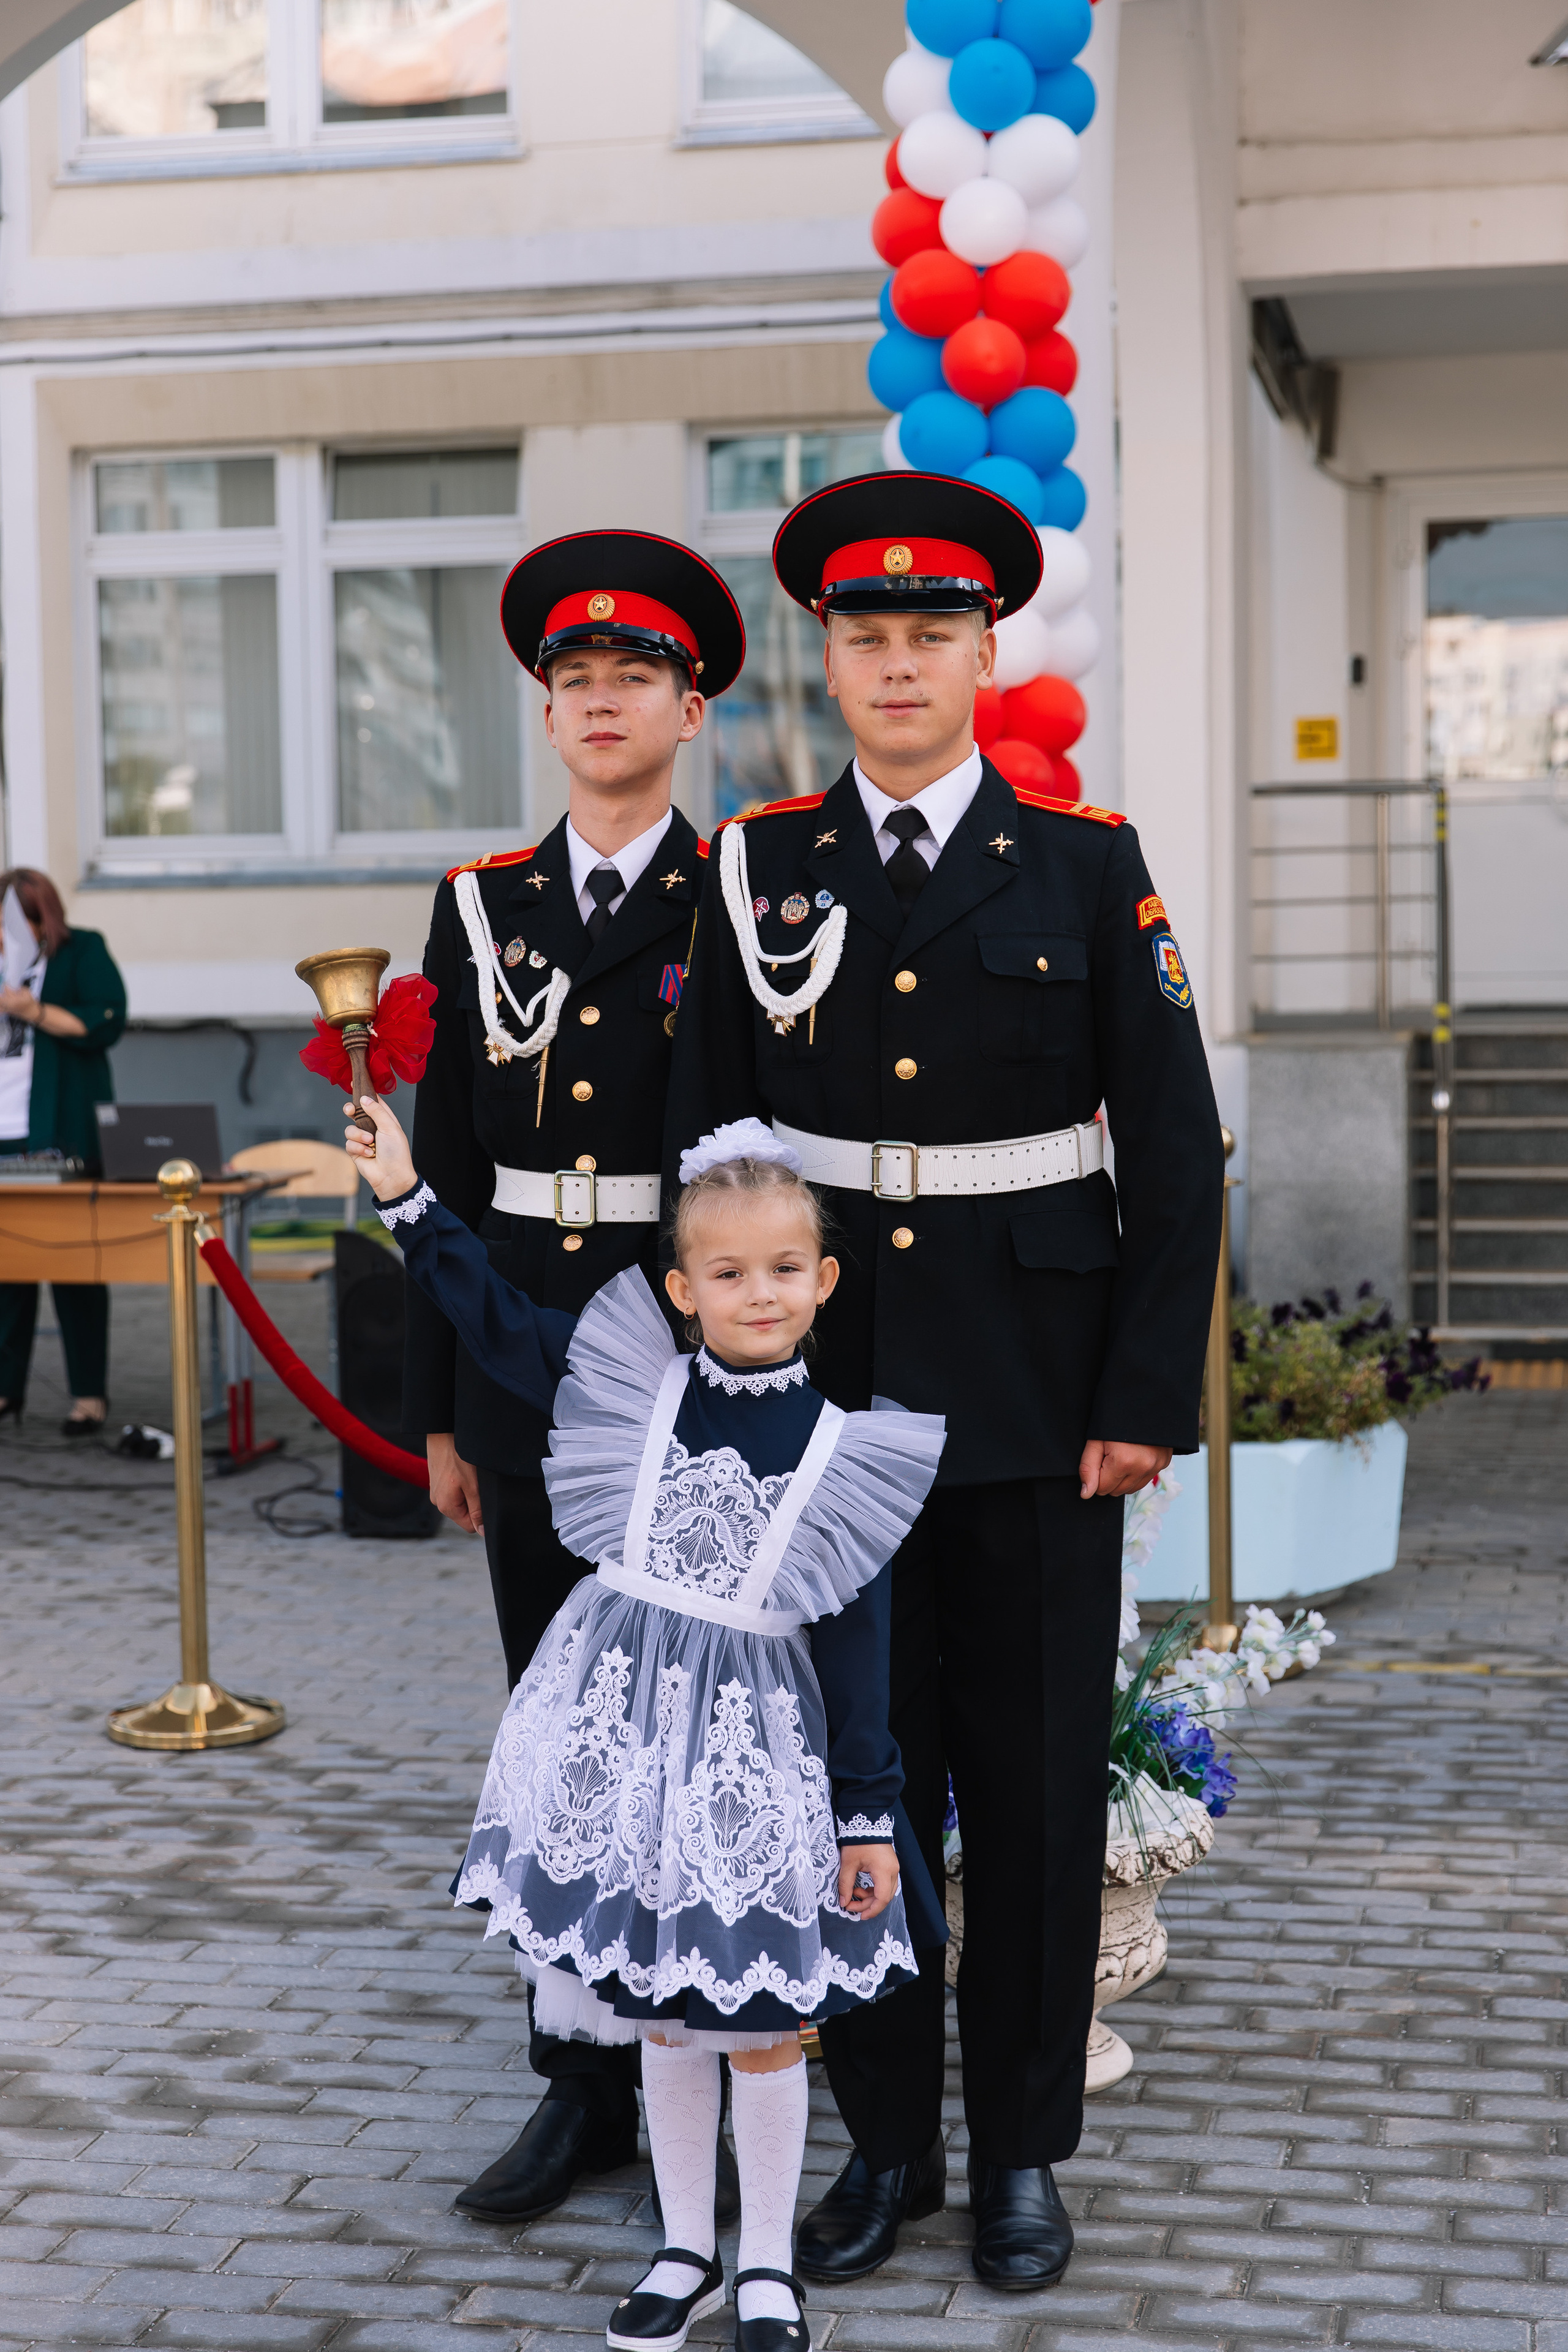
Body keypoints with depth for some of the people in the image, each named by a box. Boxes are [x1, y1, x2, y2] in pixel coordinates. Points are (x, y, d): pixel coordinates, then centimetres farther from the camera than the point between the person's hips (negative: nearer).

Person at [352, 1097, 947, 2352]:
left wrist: (868, 1816, -4)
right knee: (663, 2016, 13)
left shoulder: (838, 1449, -7)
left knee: (761, 2018, 7)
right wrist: (409, 1199, 1)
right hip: (629, 1729, 2)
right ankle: (689, 2250, 29)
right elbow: (498, 1318, 7)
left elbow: (858, 1648, -4)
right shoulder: (638, 1390, -2)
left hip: (758, 1751, -2)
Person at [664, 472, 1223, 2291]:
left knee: (1038, 1784, 6)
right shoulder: (759, 873, 5)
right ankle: (884, 2141, 23)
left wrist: (1149, 1396, -6)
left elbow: (1174, 1154, 0)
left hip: (1034, 1402, -1)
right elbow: (702, 1148, 7)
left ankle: (1023, 2153, 22)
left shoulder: (1088, 868, 1)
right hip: (823, 1390, 1)